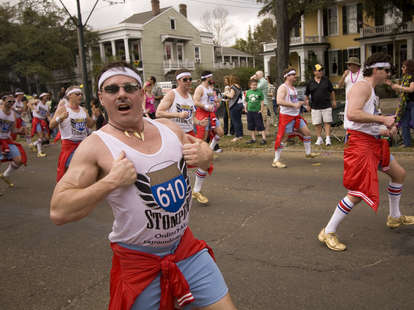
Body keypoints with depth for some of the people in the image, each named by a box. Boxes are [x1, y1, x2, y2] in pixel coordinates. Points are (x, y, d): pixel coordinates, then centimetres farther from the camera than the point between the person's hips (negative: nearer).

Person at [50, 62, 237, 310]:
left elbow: (205, 152, 16)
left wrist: (203, 155, -7)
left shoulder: (168, 128, 0)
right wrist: (111, 181, -27)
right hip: (138, 260, -4)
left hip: (186, 246, 5)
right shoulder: (96, 146, -13)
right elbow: (59, 212, -17)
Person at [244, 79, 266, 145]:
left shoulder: (259, 91, -3)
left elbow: (262, 101, -1)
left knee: (260, 125, -5)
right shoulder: (248, 92, 6)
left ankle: (264, 139, -1)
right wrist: (246, 108, 6)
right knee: (251, 126, 10)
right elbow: (246, 101, 15)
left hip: (257, 111, -4)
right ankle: (253, 139, 20)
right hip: (250, 111, 4)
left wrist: (261, 109, -7)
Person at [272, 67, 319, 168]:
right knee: (282, 139, -7)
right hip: (286, 116, -9)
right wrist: (294, 105, -30)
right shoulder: (283, 88, -13)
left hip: (296, 116, 9)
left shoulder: (293, 88, 16)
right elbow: (279, 101, -29)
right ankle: (276, 161, 0)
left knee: (307, 132, 12)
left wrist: (300, 103, 15)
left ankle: (308, 153, 31)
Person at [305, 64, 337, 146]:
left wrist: (333, 100, 13)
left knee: (327, 122, -3)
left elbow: (332, 91, 13)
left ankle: (328, 138, 0)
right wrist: (306, 100, 4)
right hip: (315, 107, 0)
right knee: (317, 124, 5)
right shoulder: (310, 82, 3)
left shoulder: (326, 80, 5)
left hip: (326, 106, 0)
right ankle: (319, 138, 18)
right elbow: (307, 94, 13)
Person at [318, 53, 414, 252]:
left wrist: (384, 130, 10)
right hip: (360, 143, -11)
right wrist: (383, 119, -24)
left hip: (374, 142, 11)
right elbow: (352, 114, -30)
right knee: (358, 193, -13)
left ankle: (395, 217, 42)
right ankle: (328, 233, -2)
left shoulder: (371, 91, 20)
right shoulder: (362, 86, -13)